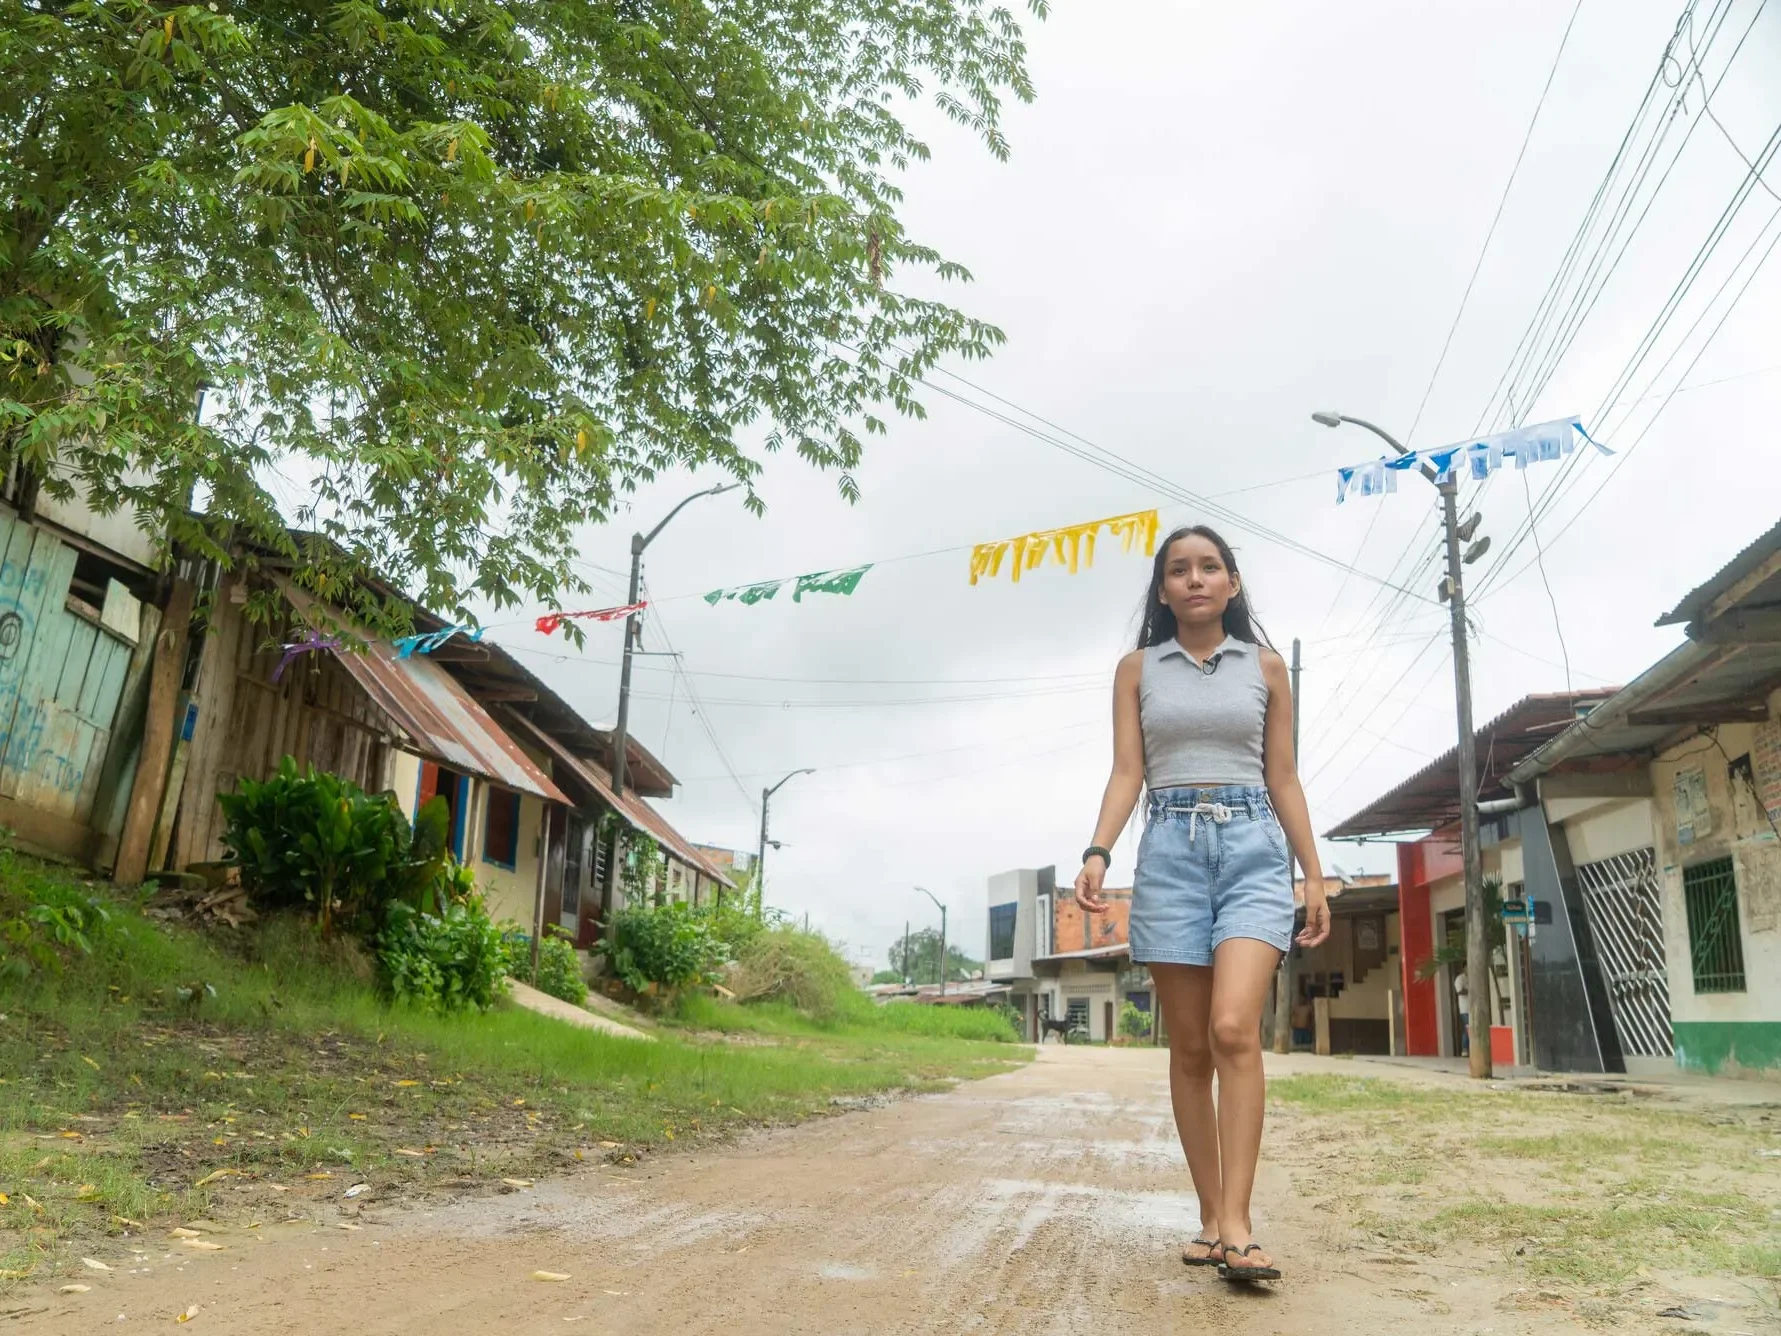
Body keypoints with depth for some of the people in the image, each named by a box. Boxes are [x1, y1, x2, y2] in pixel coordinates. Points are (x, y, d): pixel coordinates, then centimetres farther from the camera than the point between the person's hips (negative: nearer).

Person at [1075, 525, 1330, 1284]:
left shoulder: (1265, 667, 11)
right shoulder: (1137, 670, 11)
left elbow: (1283, 779, 12)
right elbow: (1127, 773, 4)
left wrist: (1314, 874, 7)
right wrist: (1098, 852, -12)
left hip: (1253, 849, -1)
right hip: (1170, 851, 1)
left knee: (1234, 1029, -18)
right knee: (1189, 1045, 2)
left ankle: (1237, 1226, -15)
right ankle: (1210, 1218, 12)